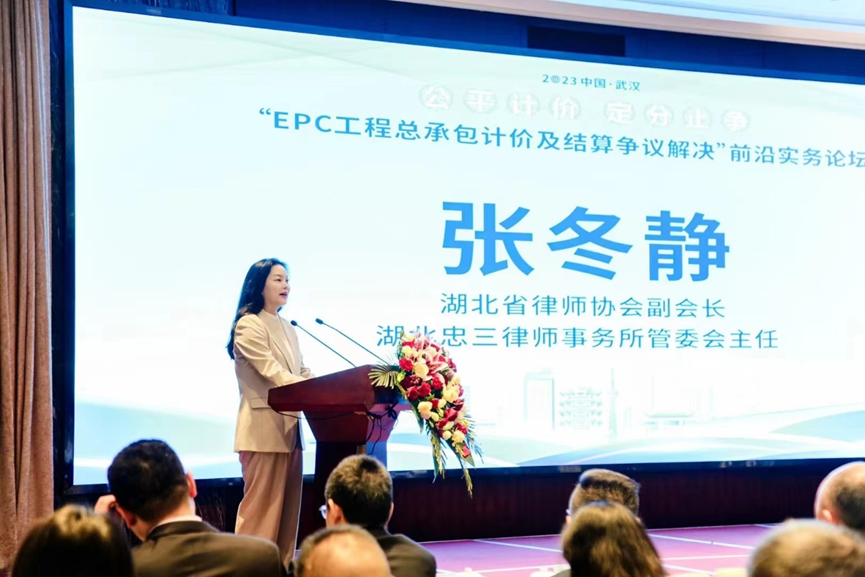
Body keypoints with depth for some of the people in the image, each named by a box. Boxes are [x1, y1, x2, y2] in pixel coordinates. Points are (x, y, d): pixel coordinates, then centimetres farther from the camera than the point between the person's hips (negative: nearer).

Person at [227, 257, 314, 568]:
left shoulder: (287, 328, 18)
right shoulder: (249, 325, -9)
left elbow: (302, 374, 14)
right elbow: (274, 375, -19)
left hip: (290, 427, 8)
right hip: (264, 429, -8)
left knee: (288, 506, 9)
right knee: (262, 506, -7)